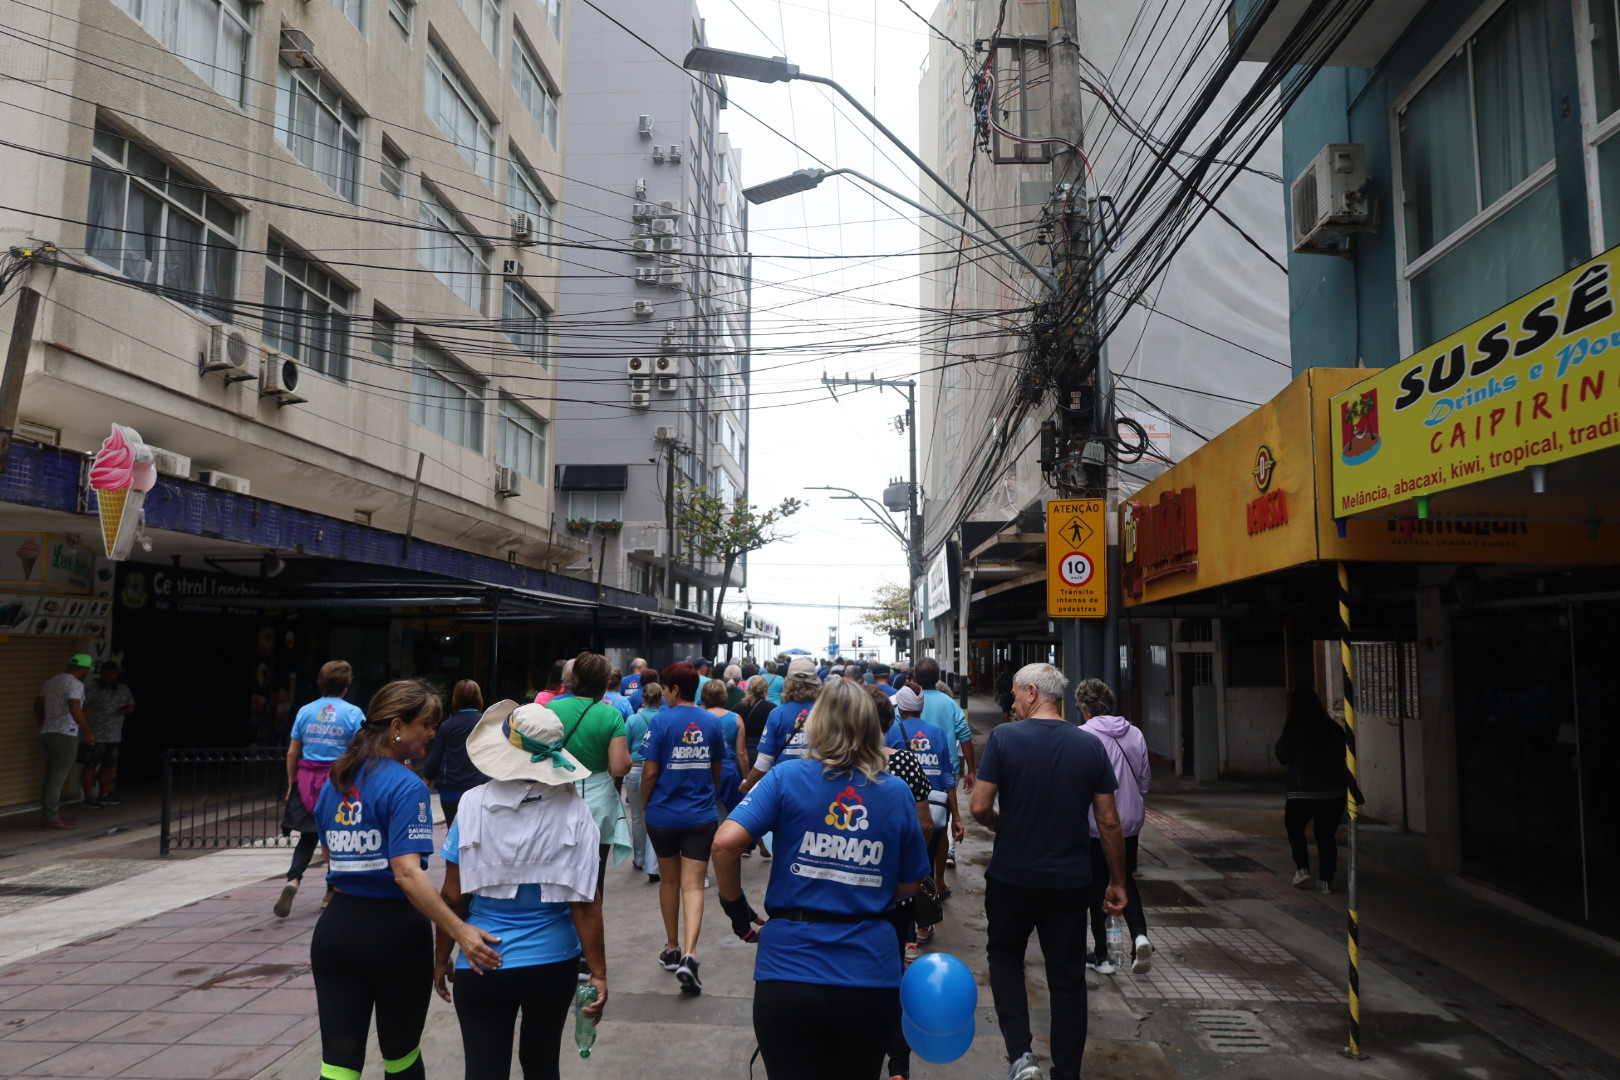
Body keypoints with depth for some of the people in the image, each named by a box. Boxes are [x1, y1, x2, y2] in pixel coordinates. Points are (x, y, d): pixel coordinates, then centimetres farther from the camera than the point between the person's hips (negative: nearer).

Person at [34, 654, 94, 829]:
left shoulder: (51, 681, 15)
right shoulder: (75, 684, -12)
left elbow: (37, 707, 22)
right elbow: (75, 710, -23)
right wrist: (88, 731, -15)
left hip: (47, 734, 9)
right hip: (65, 736, -9)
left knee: (52, 777, 13)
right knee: (57, 778, -5)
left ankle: (48, 816, 17)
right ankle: (51, 818, -4)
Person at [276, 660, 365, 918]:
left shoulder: (305, 712, 3)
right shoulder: (353, 713, -7)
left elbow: (292, 753, 5)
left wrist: (291, 785, 15)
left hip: (307, 780, 3)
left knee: (308, 835, 12)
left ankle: (293, 879, -11)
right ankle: (332, 891, 22)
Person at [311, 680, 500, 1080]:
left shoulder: (335, 781, 8)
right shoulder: (406, 786, -16)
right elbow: (407, 872, -26)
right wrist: (461, 932, -32)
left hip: (336, 926, 6)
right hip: (393, 930, -5)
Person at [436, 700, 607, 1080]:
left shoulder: (474, 805, -11)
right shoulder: (572, 810, -12)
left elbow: (452, 897, -7)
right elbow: (584, 904, -13)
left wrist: (441, 959, 8)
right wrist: (598, 973, -5)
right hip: (553, 963, 2)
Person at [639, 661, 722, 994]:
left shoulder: (662, 721, -11)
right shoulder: (712, 723, 1)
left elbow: (650, 771, -11)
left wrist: (644, 804, 4)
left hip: (664, 814, -1)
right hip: (701, 816, 1)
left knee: (669, 880, 17)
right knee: (693, 885, 0)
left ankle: (672, 948, 29)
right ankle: (688, 954, -16)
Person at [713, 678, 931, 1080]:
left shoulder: (788, 777, -6)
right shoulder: (898, 793, 1)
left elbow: (725, 842, -15)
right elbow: (908, 888, 8)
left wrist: (735, 907, 0)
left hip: (789, 969, -2)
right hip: (871, 976, 3)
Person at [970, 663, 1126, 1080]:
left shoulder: (1004, 737, -13)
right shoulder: (1091, 745, -4)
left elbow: (980, 807, -14)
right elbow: (1109, 821, -2)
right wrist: (1118, 882, 8)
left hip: (1012, 876, -2)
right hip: (1070, 880, 2)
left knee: (1005, 958, 20)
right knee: (1067, 976, 14)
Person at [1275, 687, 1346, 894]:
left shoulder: (1294, 730, -12)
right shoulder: (1333, 727, 1)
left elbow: (1282, 756, -3)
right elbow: (1343, 754, 13)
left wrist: (1282, 740, 9)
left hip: (1302, 793, -3)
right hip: (1334, 792, 3)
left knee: (1294, 828, 17)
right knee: (1327, 834, 10)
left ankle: (1302, 869, 2)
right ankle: (1325, 879, 9)